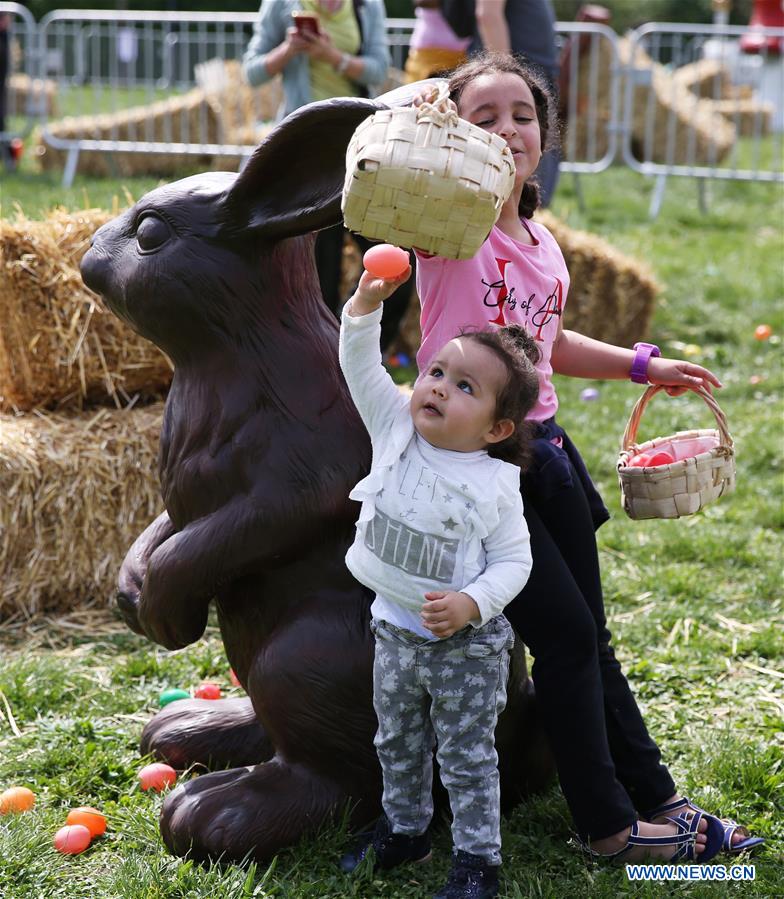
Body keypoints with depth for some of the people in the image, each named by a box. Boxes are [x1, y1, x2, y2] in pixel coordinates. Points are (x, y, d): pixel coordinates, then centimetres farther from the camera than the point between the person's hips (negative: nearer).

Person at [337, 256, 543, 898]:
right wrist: (366, 305, -26)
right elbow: (361, 369, -12)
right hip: (395, 633, 5)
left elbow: (513, 561, -15)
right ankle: (403, 832, 43)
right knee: (399, 745, 23)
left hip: (466, 645, -5)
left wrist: (471, 604, -30)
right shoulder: (397, 430, -7)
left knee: (467, 758, 6)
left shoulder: (494, 485, -18)